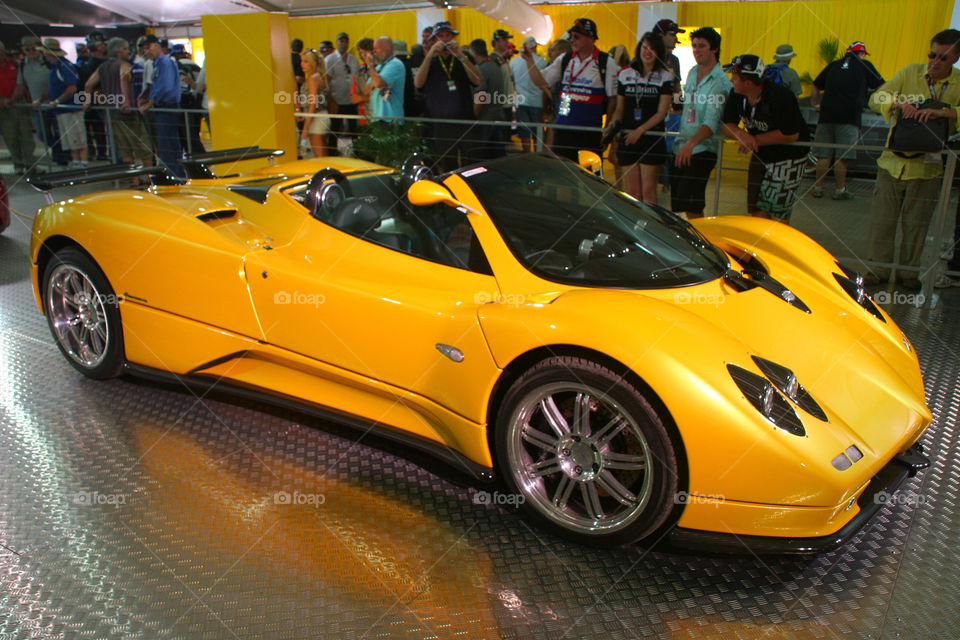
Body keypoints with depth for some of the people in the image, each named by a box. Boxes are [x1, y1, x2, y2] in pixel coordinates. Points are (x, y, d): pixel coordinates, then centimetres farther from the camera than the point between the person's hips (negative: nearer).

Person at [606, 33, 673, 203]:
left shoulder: (665, 77, 2)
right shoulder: (625, 75, 12)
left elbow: (662, 112, -5)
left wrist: (640, 130, -17)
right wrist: (613, 123, -6)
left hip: (652, 138, -3)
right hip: (627, 138, 3)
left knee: (648, 190, -6)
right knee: (631, 190, 3)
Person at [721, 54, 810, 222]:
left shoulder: (780, 96, -25)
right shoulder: (736, 95, -6)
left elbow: (791, 135, -24)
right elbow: (727, 125, -2)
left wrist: (756, 140, -20)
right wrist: (741, 134, -25)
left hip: (789, 158, -7)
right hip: (761, 156, 7)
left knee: (778, 214, -6)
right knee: (757, 209, 7)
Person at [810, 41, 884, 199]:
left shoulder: (833, 65, 18)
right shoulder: (864, 65, 10)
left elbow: (815, 87, 23)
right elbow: (881, 88, 14)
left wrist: (814, 104, 35)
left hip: (826, 115, 3)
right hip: (849, 116, -3)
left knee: (823, 155, 6)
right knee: (842, 157, -1)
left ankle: (818, 188, 9)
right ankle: (840, 190, 4)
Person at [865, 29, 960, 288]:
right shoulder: (910, 73, 3)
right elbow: (876, 98, 0)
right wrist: (898, 103, -19)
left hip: (926, 167, -1)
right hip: (892, 162, 1)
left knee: (916, 225, 7)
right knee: (882, 219, 5)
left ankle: (909, 271, 24)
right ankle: (879, 268, 20)